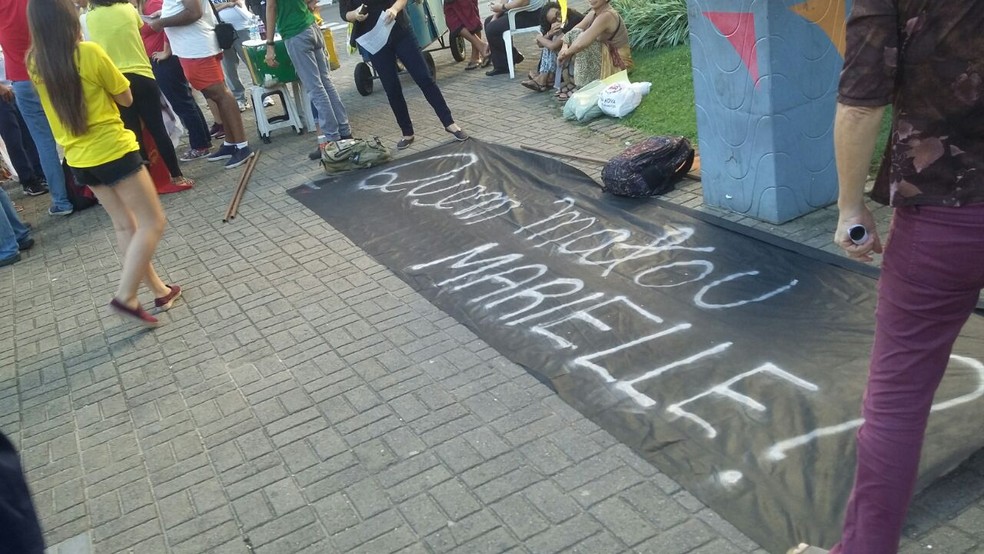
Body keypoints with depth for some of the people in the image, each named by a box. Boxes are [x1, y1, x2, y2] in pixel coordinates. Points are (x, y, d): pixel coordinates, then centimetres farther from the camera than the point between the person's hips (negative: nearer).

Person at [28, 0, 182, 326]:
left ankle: (160, 291, 22)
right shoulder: (89, 52, -16)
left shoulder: (35, 62, 2)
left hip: (79, 160, 7)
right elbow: (126, 98, -5)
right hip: (113, 151, -7)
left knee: (125, 225, 15)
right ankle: (125, 296, -4)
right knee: (153, 223, 2)